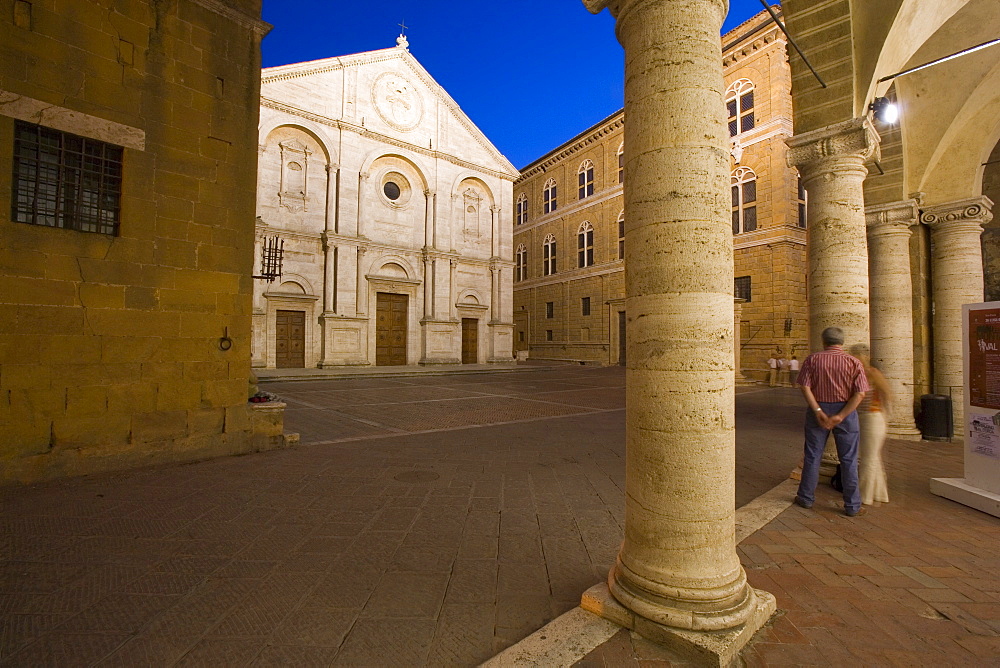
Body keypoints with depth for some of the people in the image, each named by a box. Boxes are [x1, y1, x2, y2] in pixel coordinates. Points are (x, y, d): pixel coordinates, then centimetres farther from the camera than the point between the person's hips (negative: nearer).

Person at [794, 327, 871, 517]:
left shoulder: (813, 360, -4)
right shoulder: (854, 362, -3)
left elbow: (805, 387, -13)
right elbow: (860, 393, -11)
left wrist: (818, 412, -13)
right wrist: (840, 416, -14)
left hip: (818, 410, 0)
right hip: (845, 411, 0)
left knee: (812, 456, 9)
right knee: (848, 460, 9)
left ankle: (806, 498, 20)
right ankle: (852, 506, 16)